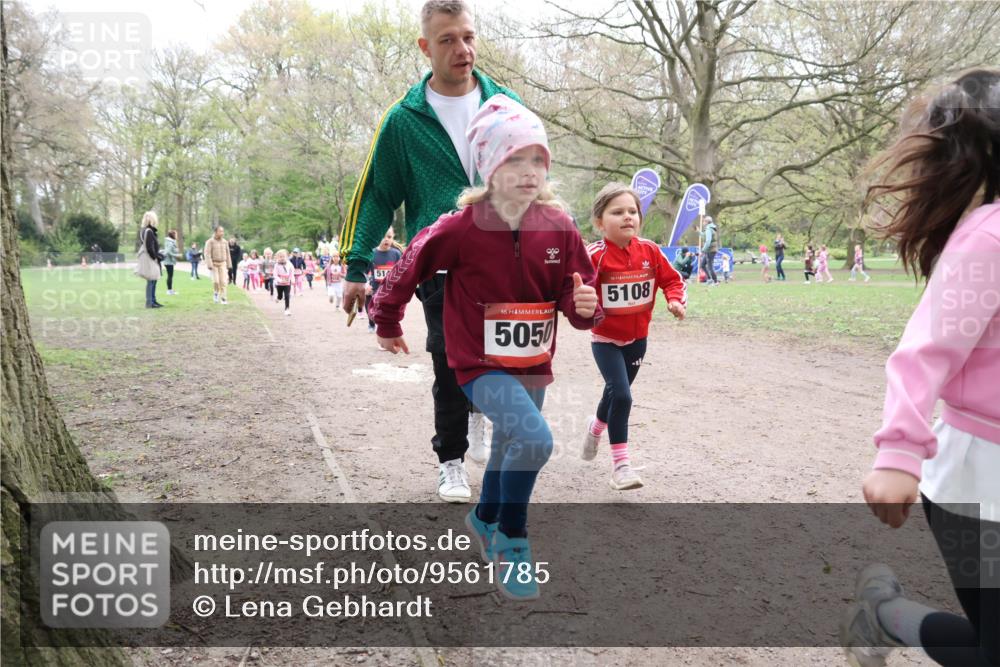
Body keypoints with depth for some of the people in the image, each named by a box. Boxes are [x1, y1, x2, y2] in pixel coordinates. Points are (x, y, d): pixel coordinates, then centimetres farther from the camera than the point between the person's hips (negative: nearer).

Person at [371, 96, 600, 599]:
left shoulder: (559, 227, -8)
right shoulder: (462, 227, -18)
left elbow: (575, 299, -1)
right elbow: (410, 266, -4)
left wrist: (585, 305, -25)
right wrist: (387, 323, 8)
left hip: (534, 364, 5)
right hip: (480, 364, -5)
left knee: (511, 448, 24)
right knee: (535, 440, -26)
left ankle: (485, 519, 53)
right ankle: (511, 539, -1)